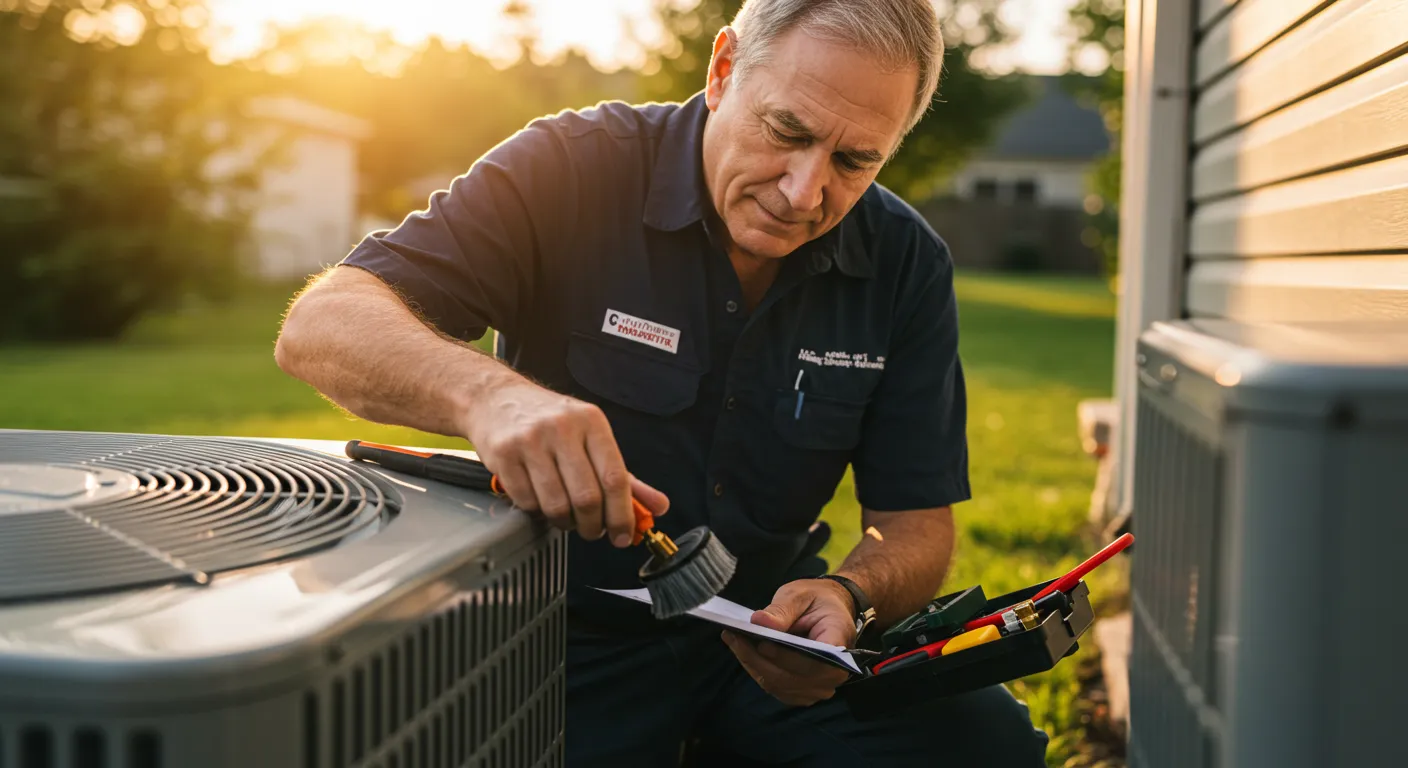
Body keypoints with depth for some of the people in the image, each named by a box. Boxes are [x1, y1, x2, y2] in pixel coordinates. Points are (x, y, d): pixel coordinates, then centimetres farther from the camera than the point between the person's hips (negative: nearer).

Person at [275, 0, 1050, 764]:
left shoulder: (906, 264, -4)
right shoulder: (575, 168, -14)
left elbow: (915, 523, -1)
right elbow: (318, 325, -23)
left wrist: (849, 596, -25)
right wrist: (486, 393, -44)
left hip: (763, 625, 3)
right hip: (570, 631, -2)